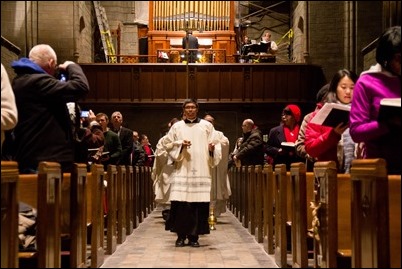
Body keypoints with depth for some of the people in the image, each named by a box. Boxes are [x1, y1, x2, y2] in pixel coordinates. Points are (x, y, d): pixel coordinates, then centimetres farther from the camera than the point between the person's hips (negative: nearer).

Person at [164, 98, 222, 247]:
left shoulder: (207, 126, 11)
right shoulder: (177, 126, 12)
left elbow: (216, 144, 7)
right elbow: (168, 144, 10)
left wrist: (212, 148, -14)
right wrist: (180, 144, -7)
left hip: (201, 171, 0)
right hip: (182, 170, 0)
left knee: (198, 204, -5)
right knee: (180, 203, -6)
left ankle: (194, 236, 4)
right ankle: (181, 235, 4)